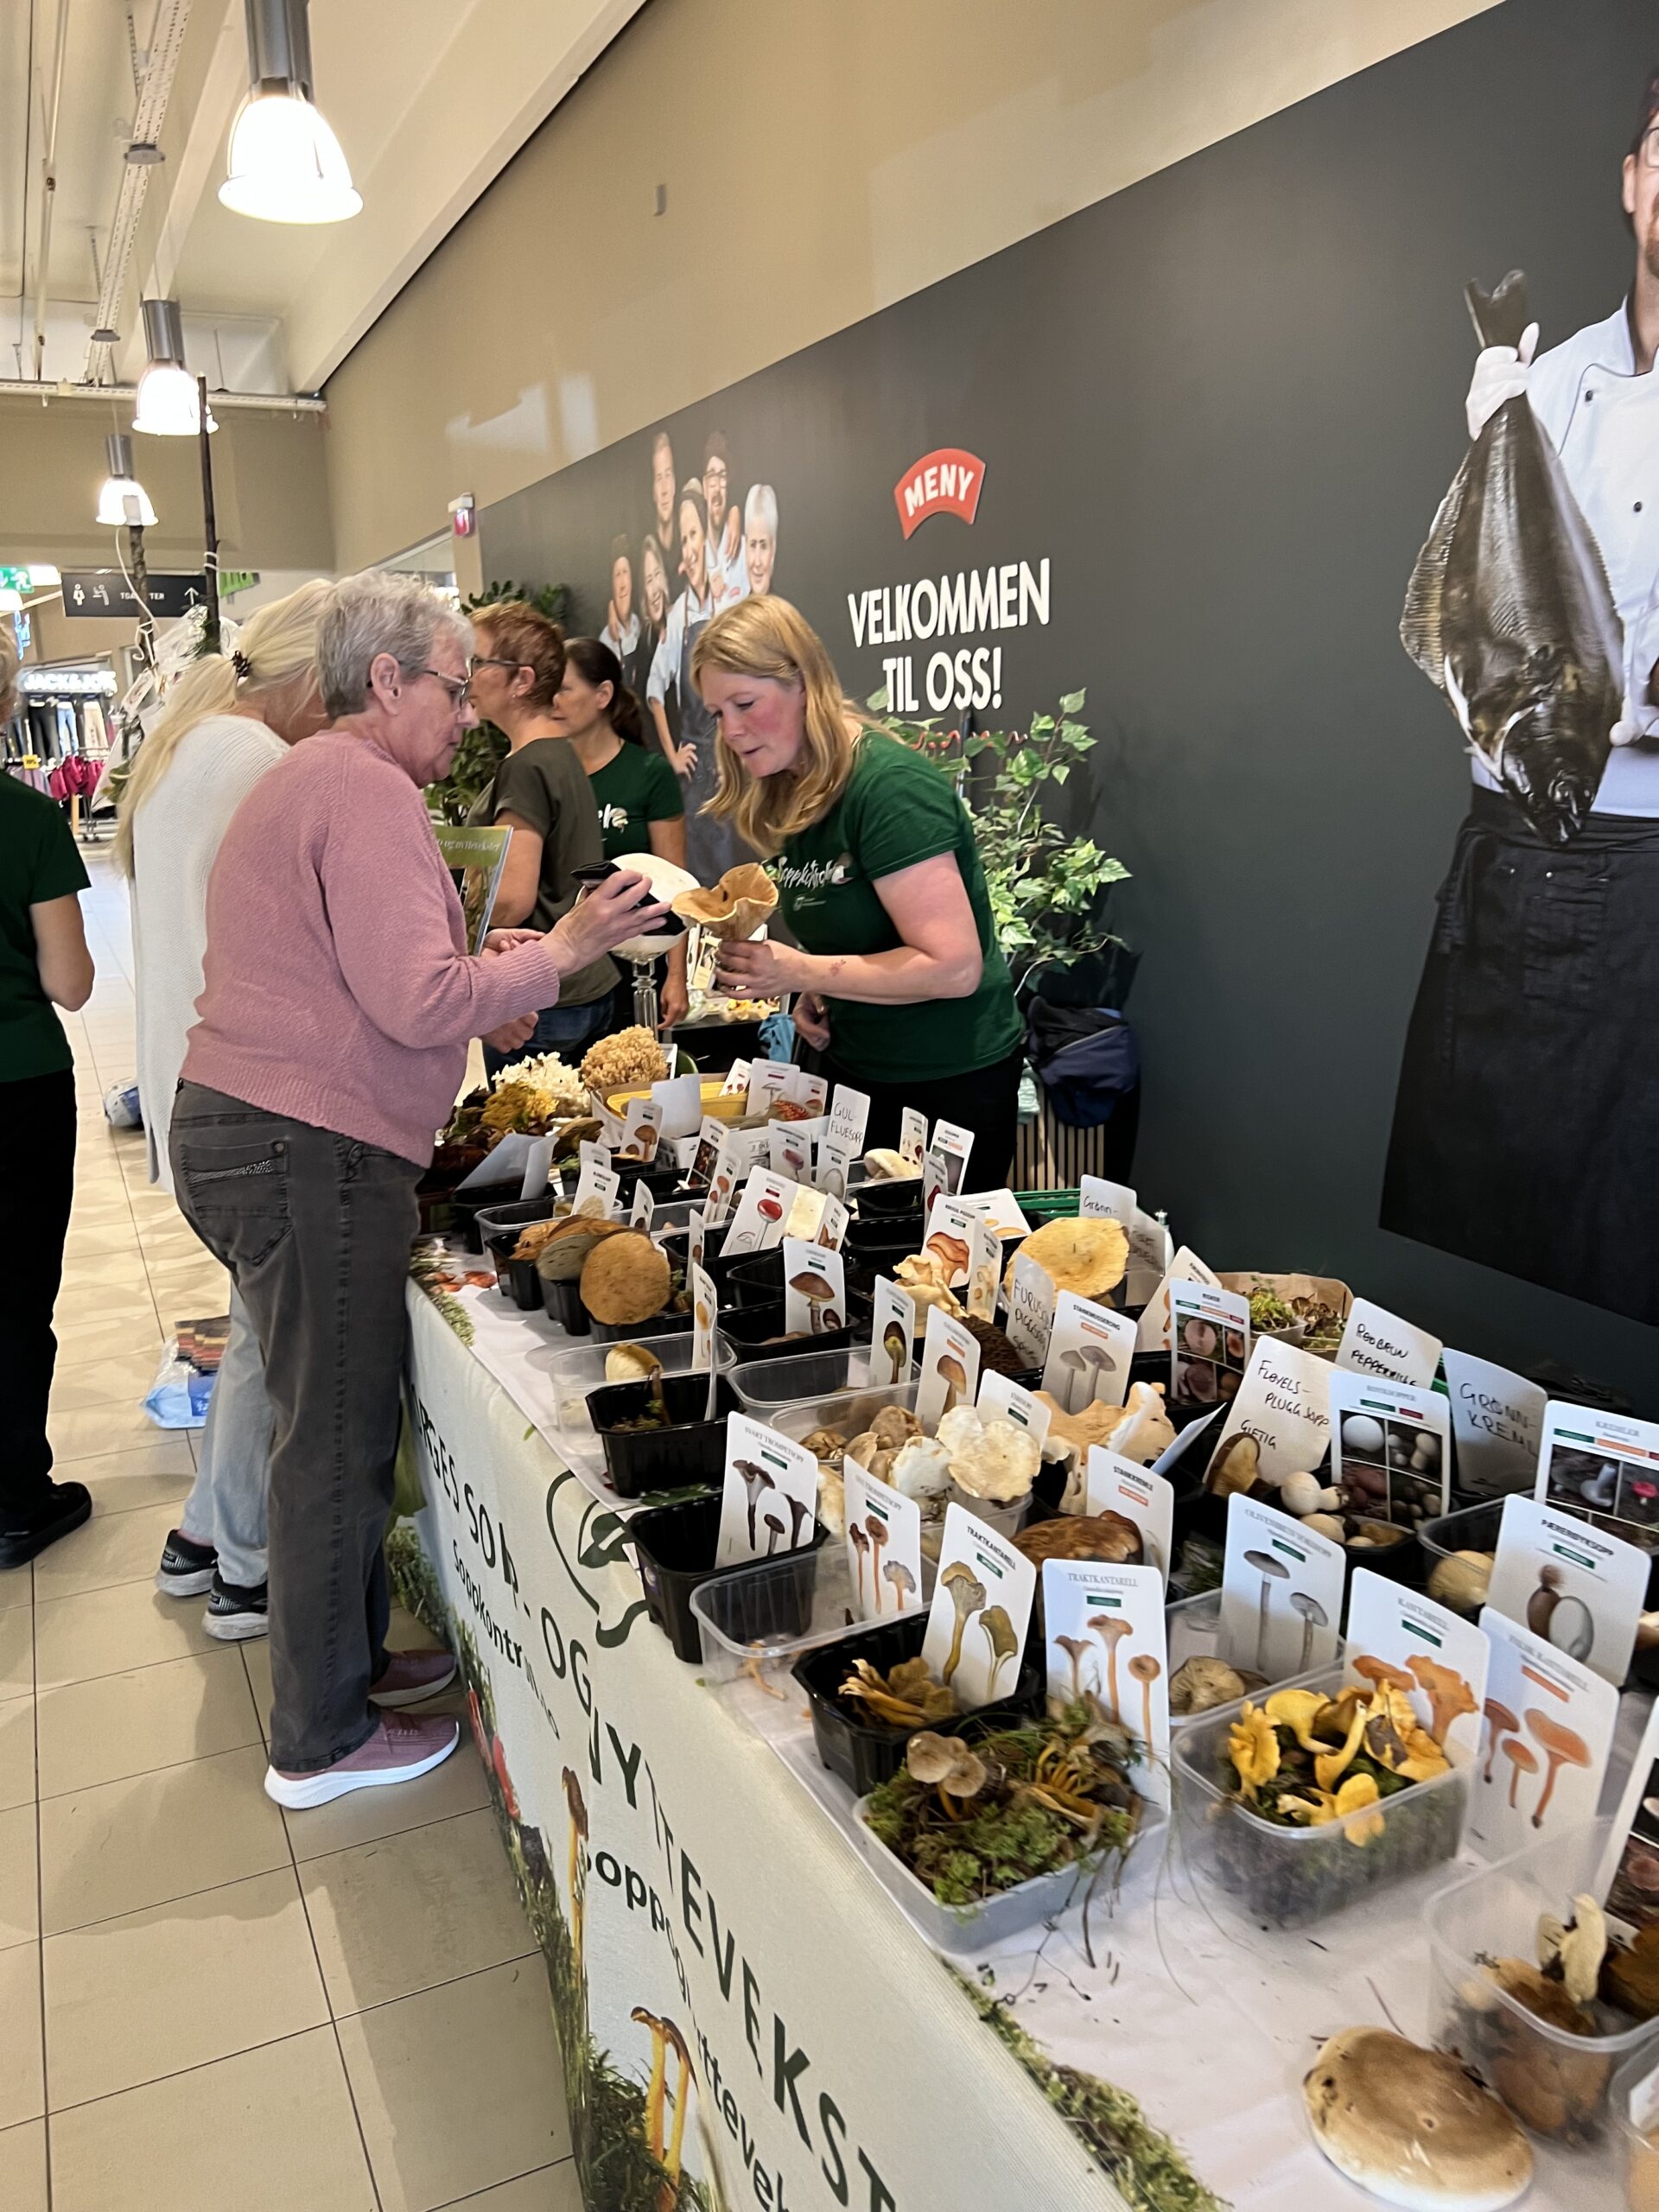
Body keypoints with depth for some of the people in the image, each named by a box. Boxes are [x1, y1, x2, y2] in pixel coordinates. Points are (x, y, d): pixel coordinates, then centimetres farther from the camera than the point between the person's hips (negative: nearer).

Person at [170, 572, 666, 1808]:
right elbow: (421, 1003, -21)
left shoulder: (307, 781, 21)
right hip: (309, 1152, -11)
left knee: (331, 1426, 19)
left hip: (234, 1135, 11)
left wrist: (474, 997, 16)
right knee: (340, 1446, 0)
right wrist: (559, 953, -11)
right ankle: (324, 1743, 15)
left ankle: (350, 1658, 34)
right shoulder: (369, 791, -14)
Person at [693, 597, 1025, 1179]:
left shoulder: (889, 784, -21)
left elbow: (955, 966, -26)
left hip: (950, 1082, -7)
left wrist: (801, 971, -24)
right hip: (854, 1070, 7)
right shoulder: (787, 797, 4)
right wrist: (812, 994, -3)